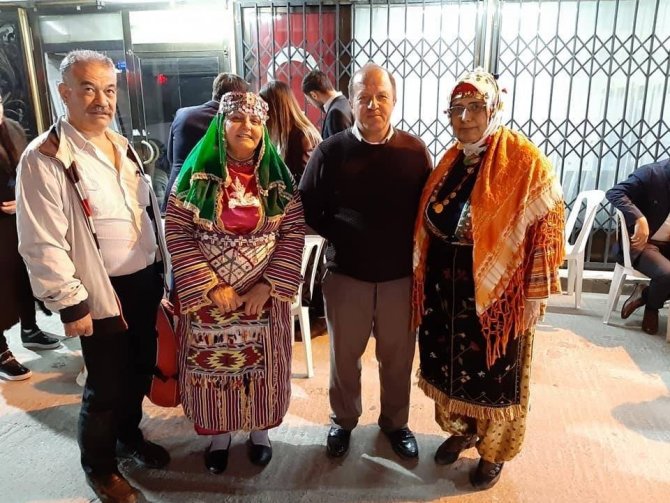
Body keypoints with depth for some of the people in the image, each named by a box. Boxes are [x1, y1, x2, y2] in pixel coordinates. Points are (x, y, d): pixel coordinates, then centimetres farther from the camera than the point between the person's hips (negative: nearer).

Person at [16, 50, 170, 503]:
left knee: (140, 370, 20)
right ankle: (99, 467, 32)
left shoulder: (122, 145, 8)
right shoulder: (44, 159, -15)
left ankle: (129, 435, 46)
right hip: (103, 293, -7)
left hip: (146, 281, 7)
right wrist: (71, 304, -16)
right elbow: (43, 246, -17)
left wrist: (164, 268, 15)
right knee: (106, 385, 7)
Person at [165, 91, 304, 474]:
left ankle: (260, 430, 39)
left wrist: (269, 285, -13)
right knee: (212, 365, 12)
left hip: (265, 295, 1)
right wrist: (211, 285, -15)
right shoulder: (198, 172, -6)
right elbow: (177, 231, -8)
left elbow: (294, 232, -4)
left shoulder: (277, 174, -2)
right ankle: (218, 435, 37)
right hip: (208, 294, 0)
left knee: (261, 364, 14)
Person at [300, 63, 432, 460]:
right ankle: (343, 420, 41)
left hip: (401, 277, 1)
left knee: (398, 358, 17)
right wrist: (341, 236, -7)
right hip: (346, 275, 0)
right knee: (344, 357, 16)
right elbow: (309, 209, 1)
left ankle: (396, 422, 41)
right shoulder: (330, 151, -5)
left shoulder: (415, 150, -3)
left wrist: (414, 249, -7)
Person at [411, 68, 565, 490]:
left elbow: (547, 225, -13)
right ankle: (460, 430, 44)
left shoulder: (525, 162, -14)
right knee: (450, 365, 19)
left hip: (496, 294, -5)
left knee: (494, 375, 12)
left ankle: (494, 451, 35)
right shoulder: (450, 161, 4)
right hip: (446, 290, 6)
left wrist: (535, 293, -14)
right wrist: (425, 281, 11)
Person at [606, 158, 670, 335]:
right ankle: (652, 308, 3)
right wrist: (639, 218, -36)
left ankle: (646, 293, 7)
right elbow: (614, 193, -24)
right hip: (641, 242, -6)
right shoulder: (652, 174, -11)